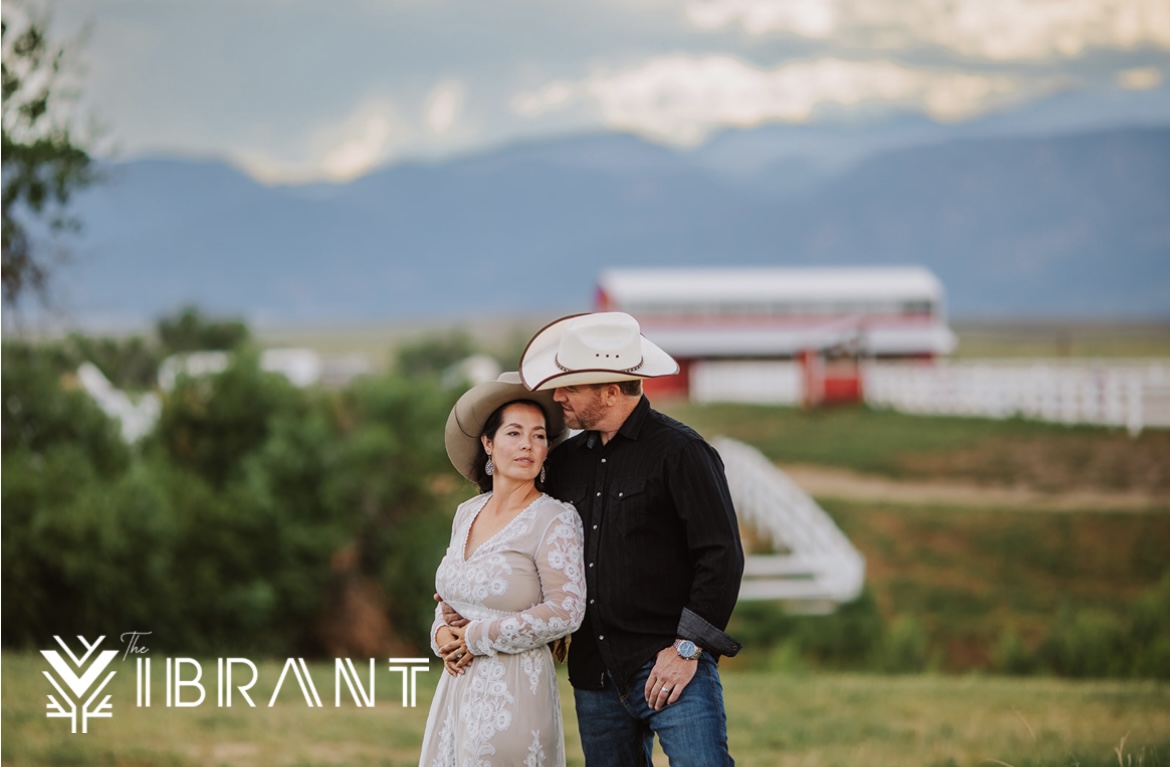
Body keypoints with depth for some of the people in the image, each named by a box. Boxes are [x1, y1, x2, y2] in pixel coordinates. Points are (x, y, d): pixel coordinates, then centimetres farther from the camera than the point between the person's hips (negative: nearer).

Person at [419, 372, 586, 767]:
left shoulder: (555, 519, -9)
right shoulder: (467, 513, 10)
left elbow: (566, 611, -16)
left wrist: (478, 637, -13)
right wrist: (442, 633, -1)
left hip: (513, 691, -6)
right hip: (458, 686, 6)